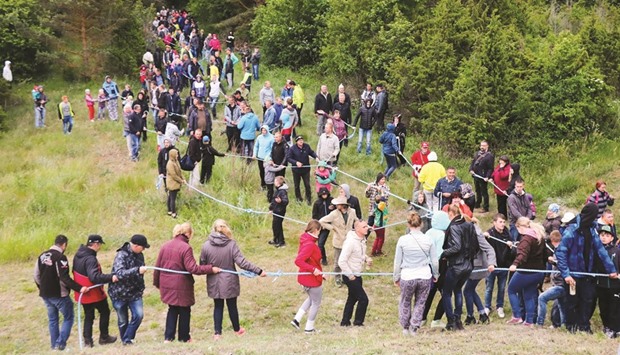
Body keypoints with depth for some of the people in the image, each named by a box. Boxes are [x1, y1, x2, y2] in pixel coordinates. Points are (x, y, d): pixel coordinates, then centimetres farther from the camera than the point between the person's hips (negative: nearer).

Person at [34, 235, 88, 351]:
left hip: (45, 294, 7)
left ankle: (54, 344, 19)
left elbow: (36, 276, 12)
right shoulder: (60, 257, -17)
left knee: (52, 319, 17)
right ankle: (60, 343, -6)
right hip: (59, 294, -7)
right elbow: (65, 278, -25)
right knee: (68, 317, 4)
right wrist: (79, 288, -26)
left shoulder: (42, 256, 7)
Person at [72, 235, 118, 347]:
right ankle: (104, 337, 18)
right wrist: (110, 277, -40)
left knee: (88, 316, 17)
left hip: (82, 293, 8)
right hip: (94, 293, -8)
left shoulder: (78, 255, 2)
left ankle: (87, 340, 14)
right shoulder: (90, 259, -27)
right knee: (104, 312, 12)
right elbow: (94, 277, -36)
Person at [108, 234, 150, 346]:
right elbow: (120, 274, -33)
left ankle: (127, 339, 1)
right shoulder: (121, 256, -19)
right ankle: (124, 340, 26)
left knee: (139, 315, -12)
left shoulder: (139, 255, 3)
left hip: (135, 292, 5)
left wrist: (141, 288, 23)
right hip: (119, 293, -5)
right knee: (123, 320, 5)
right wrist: (137, 270, -43)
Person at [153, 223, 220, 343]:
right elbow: (192, 268, -20)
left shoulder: (165, 246, 4)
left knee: (172, 310, 18)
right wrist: (210, 269, -14)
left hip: (167, 285, 6)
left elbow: (157, 266, 8)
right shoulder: (186, 248, -15)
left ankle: (168, 337, 13)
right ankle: (184, 337, 20)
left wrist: (156, 282, 20)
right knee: (184, 311, 11)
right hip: (181, 285, -6)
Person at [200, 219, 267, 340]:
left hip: (214, 282, 1)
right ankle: (237, 329, 33)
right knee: (232, 305, 15)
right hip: (229, 282, -1)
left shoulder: (206, 246, -11)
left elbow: (202, 265, -2)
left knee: (218, 306, 14)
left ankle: (217, 333, 12)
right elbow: (242, 262, -18)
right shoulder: (231, 244, -16)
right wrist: (259, 271, -12)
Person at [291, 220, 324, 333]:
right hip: (313, 279, -9)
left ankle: (297, 319, 23)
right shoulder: (310, 245, -27)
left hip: (305, 277, 9)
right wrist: (313, 269, -30)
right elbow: (298, 261, -34)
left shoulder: (305, 240, 1)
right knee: (316, 303, 11)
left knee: (311, 298, 30)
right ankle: (309, 328, 22)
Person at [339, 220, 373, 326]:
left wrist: (367, 259, 1)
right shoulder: (351, 242, -25)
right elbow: (341, 261, -27)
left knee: (352, 298, 19)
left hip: (357, 276, 9)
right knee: (363, 299, -4)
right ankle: (358, 322, 13)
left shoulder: (362, 240, 4)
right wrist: (350, 276, -20)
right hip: (350, 277, -9)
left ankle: (345, 321, 31)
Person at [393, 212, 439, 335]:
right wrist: (435, 275, 20)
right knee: (420, 303, 16)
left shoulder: (402, 240, -7)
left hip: (407, 276, -1)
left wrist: (396, 277, 12)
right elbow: (434, 261, 4)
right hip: (425, 276, 1)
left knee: (405, 302, 20)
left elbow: (397, 261, 0)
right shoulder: (428, 240, -4)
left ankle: (405, 327, 28)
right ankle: (414, 327, 11)